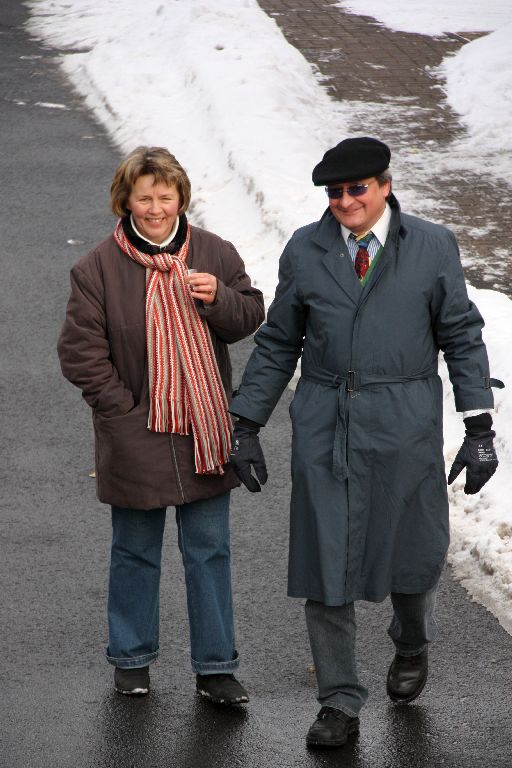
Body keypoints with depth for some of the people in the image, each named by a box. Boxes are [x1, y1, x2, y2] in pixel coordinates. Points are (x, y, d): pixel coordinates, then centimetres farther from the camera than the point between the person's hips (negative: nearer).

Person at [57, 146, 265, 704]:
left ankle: (214, 667, 17)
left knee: (210, 552, 8)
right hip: (137, 440, -2)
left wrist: (219, 298, -15)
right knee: (135, 552, 12)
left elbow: (251, 317, 6)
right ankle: (131, 658, 28)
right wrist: (125, 410, -10)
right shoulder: (97, 268, -8)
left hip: (205, 433, 2)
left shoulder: (214, 254, 0)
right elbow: (80, 352, -6)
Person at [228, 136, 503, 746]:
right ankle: (339, 704, 14)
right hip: (324, 426, 1)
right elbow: (277, 344, 10)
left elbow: (461, 338, 3)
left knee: (415, 555, 6)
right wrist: (247, 426, 6)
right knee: (324, 560, 2)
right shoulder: (305, 251, 3)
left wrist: (479, 427, -2)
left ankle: (410, 644, 41)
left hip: (404, 426, -1)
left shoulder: (432, 248, 0)